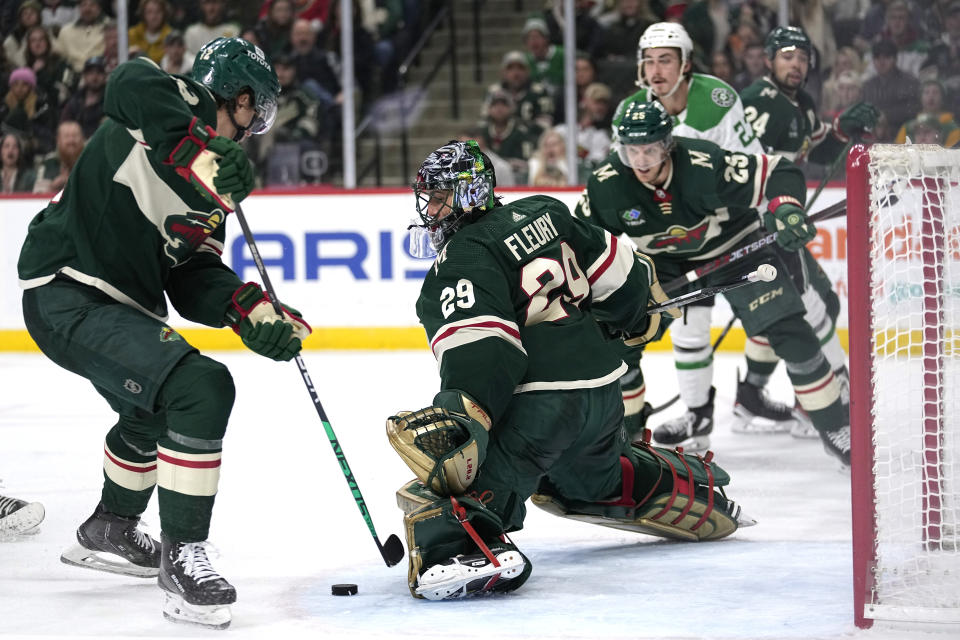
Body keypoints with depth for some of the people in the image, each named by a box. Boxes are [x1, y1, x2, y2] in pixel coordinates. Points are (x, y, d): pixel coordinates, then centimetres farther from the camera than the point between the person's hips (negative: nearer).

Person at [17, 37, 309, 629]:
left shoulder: (212, 185, 16)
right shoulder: (173, 108, -8)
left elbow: (194, 279, 8)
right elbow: (131, 82, -33)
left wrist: (250, 312, -10)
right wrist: (198, 152, -39)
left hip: (119, 302, 11)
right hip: (67, 296, -11)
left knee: (155, 409, 33)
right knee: (200, 389, -22)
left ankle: (109, 531, 55)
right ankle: (183, 558, -15)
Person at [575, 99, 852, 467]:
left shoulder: (706, 166, -34)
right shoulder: (606, 186, -23)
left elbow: (780, 172, -25)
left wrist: (786, 208, -43)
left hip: (735, 248, -3)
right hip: (663, 262, 3)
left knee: (791, 335, -12)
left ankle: (835, 428, 5)